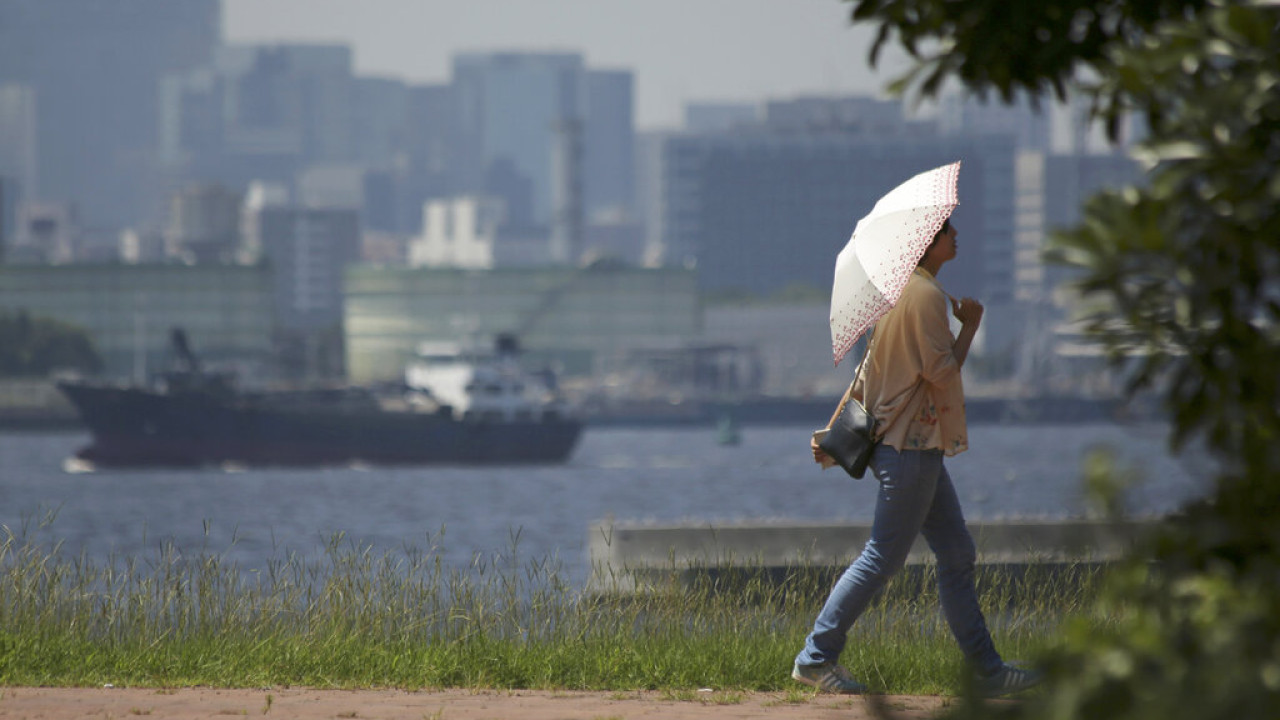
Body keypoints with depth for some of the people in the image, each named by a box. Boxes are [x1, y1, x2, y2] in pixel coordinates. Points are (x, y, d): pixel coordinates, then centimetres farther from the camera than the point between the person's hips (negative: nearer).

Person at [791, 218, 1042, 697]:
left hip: (917, 446, 10)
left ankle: (986, 670, 13)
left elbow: (868, 370, 16)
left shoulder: (899, 291, 14)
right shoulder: (926, 295, -16)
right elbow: (940, 371, -20)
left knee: (957, 554, 11)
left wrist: (833, 432, 16)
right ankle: (817, 657, 0)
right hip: (911, 446, -10)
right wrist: (970, 326, -6)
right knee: (883, 557, -5)